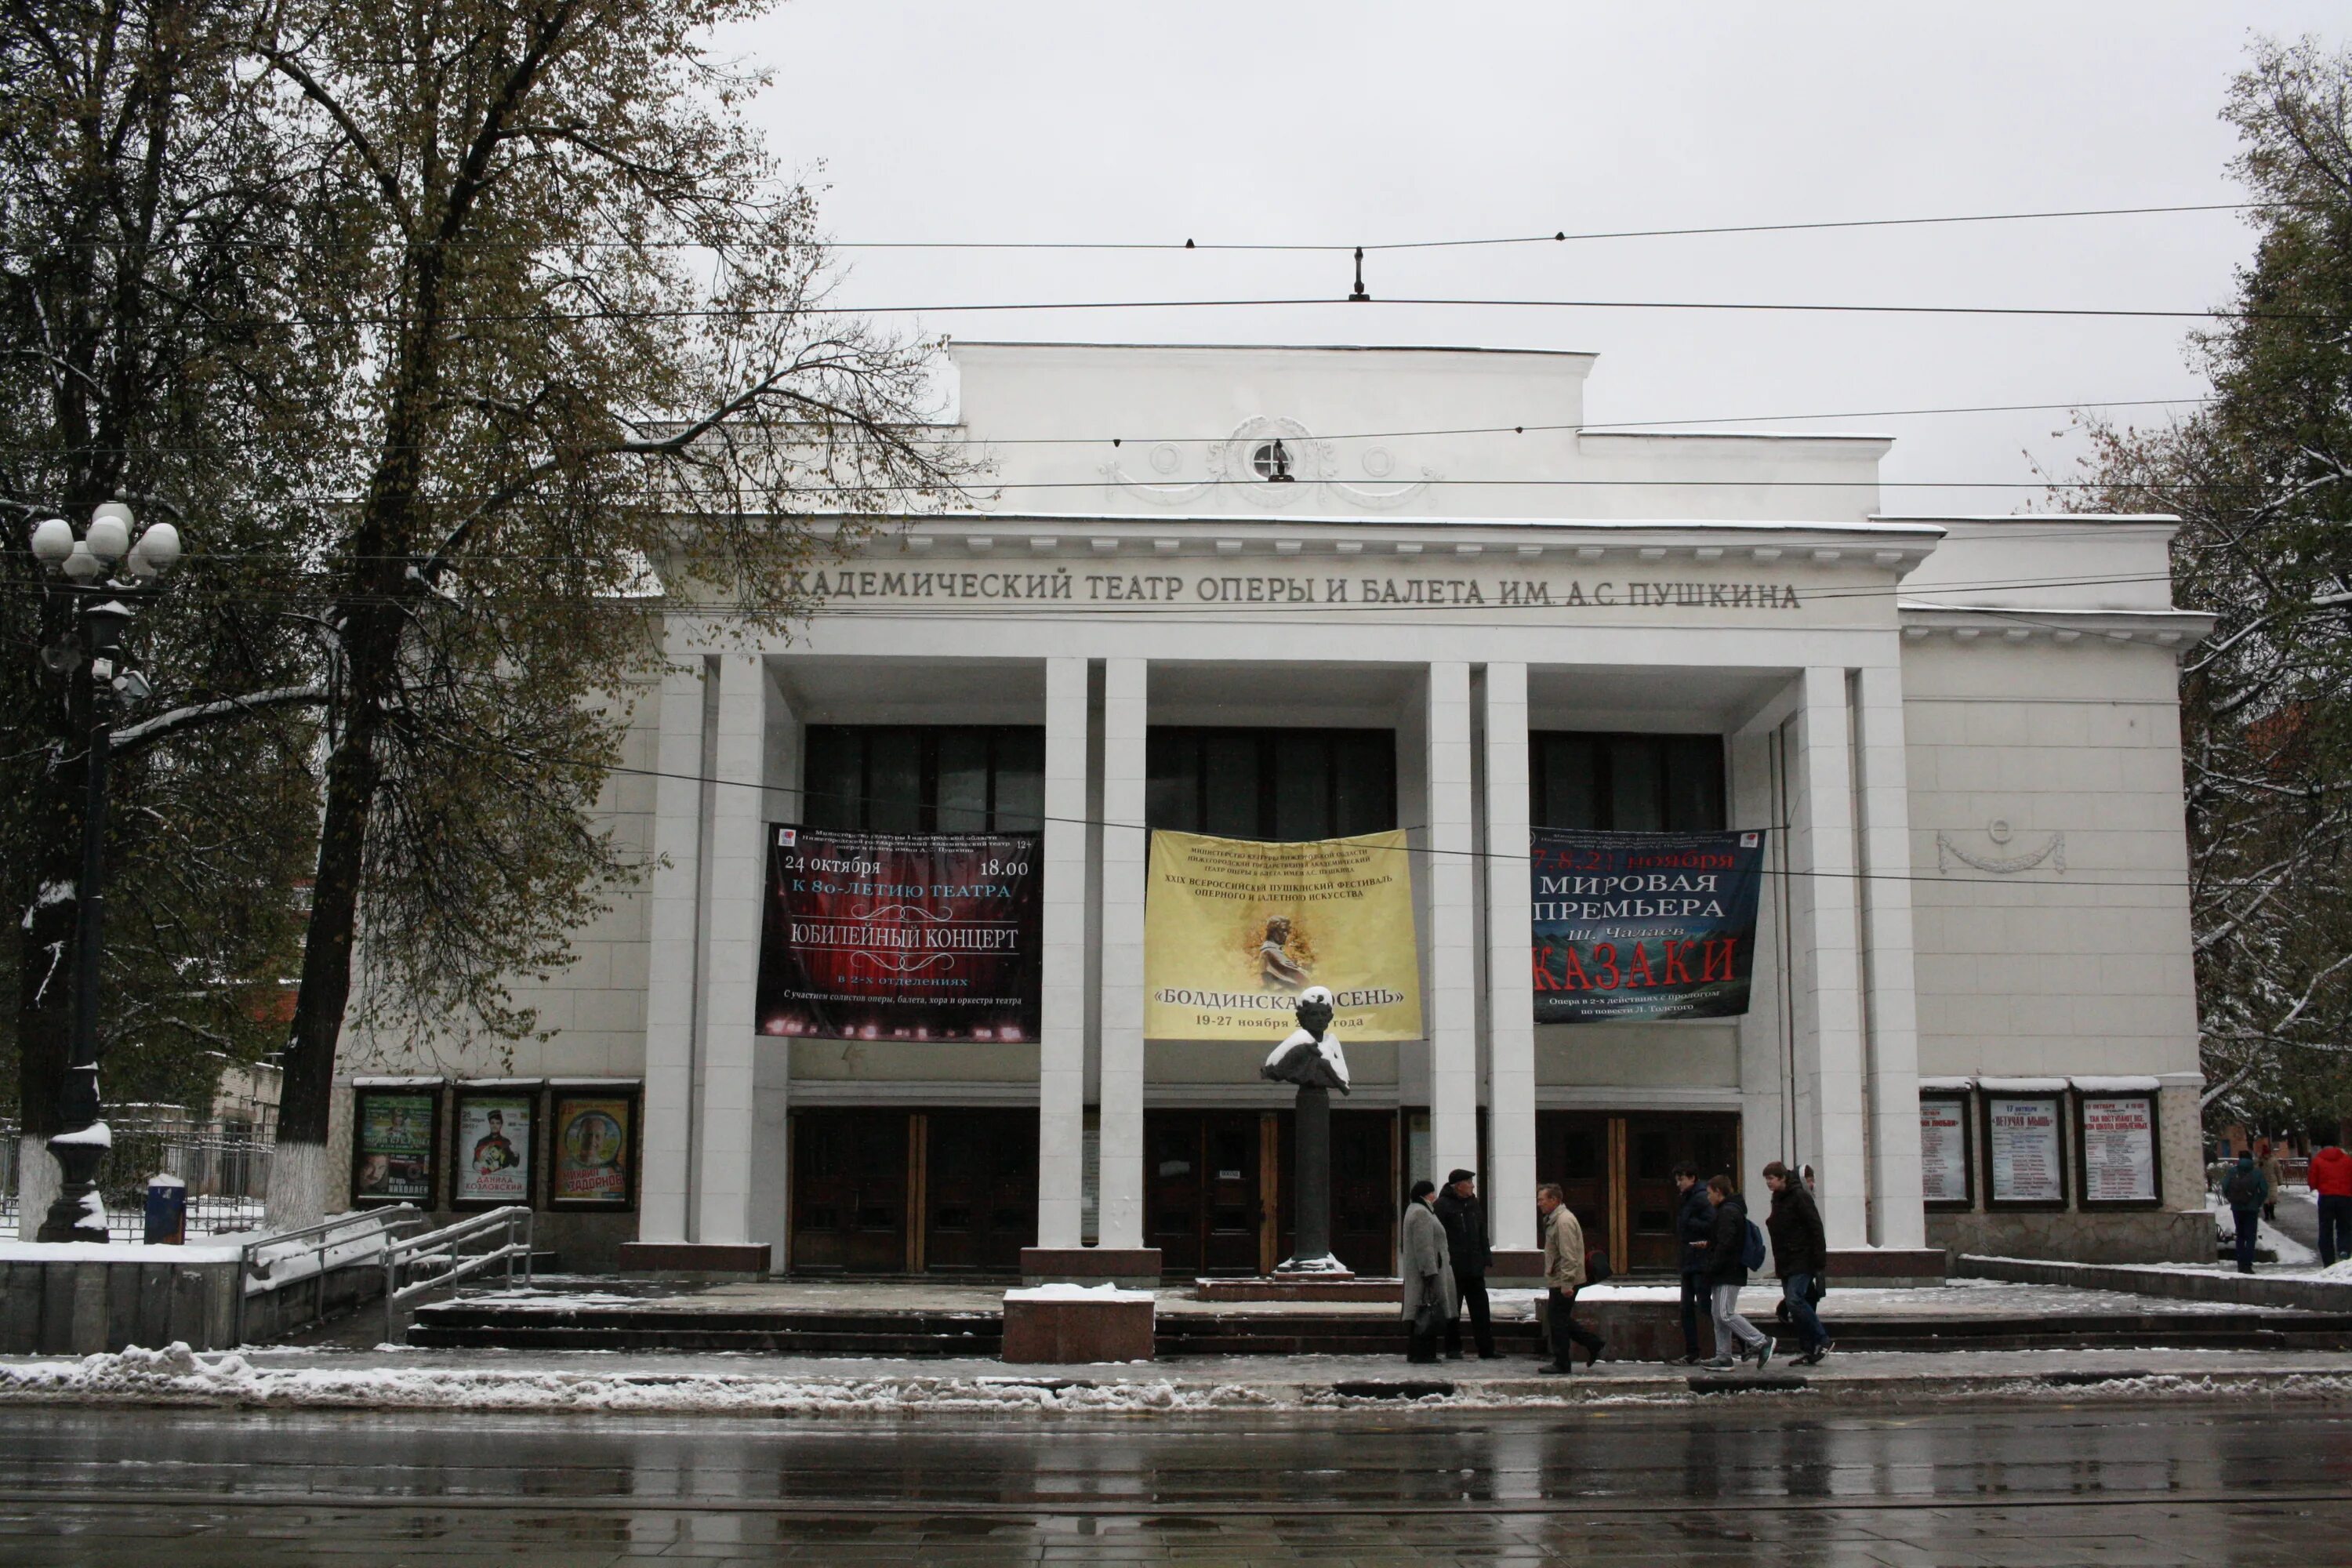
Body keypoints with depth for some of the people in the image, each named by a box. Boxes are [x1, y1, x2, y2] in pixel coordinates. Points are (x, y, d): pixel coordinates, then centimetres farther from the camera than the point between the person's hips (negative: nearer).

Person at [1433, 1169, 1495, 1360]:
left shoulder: (1474, 1204, 13)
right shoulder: (1443, 1205, -9)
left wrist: (1485, 1259, 12)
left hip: (1474, 1268, 6)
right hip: (1453, 1269, -6)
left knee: (1481, 1310, 5)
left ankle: (1486, 1350, 8)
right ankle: (1453, 1350, 12)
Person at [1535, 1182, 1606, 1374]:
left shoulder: (1564, 1220, -18)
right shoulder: (1554, 1219, 16)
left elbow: (1569, 1255, -23)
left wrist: (1567, 1283, -25)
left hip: (1563, 1282, -10)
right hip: (1557, 1282, 10)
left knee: (1559, 1321, -3)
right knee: (1560, 1320, 14)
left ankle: (1561, 1364, 5)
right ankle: (1594, 1344, 19)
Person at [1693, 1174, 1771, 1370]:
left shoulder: (1727, 1212, -15)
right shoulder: (1731, 1210, 18)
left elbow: (1726, 1245, -22)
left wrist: (1712, 1268, -17)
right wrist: (1709, 1245, 20)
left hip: (1728, 1274, -11)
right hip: (1726, 1275, 11)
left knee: (1726, 1314, -12)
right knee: (1720, 1315, 10)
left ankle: (1762, 1343, -10)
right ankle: (1724, 1356, 11)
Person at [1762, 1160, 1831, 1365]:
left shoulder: (1799, 1197, -11)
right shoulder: (1777, 1200, 16)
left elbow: (1816, 1230, -14)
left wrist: (1819, 1262, -19)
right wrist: (1778, 1265, 20)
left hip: (1802, 1261, -9)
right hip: (1785, 1263, 9)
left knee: (1794, 1300, -19)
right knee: (1793, 1303, 5)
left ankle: (1822, 1340, -7)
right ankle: (1810, 1350, 9)